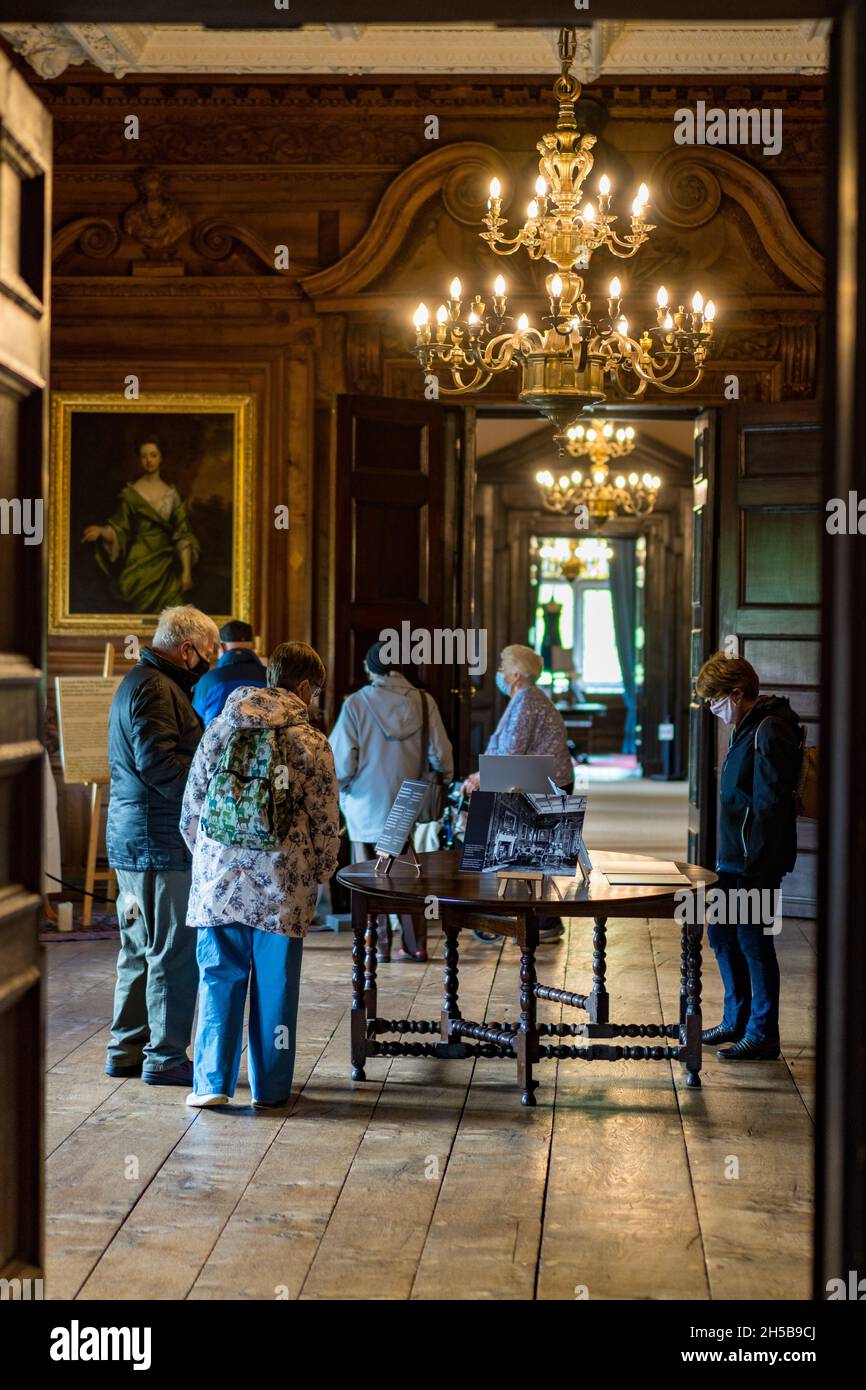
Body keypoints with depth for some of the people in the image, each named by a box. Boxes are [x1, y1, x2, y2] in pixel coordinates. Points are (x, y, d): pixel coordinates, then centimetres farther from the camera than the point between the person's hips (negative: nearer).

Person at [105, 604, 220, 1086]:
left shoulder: (140, 681, 20)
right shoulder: (155, 689, -14)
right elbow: (159, 762, -24)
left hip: (134, 840, 11)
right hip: (161, 839, -11)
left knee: (142, 950, 16)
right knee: (175, 951, -4)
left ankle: (127, 1050, 23)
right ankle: (165, 1056, 2)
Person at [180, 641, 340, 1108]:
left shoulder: (220, 729, 5)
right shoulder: (311, 742, -3)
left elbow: (191, 807, 8)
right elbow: (326, 821, 0)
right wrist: (321, 872, 16)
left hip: (219, 877, 2)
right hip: (281, 883, -2)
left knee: (218, 978, 10)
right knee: (274, 984, 8)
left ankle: (211, 1081, 7)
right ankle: (271, 1086, 15)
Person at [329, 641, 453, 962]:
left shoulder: (356, 703, -9)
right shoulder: (423, 701, -3)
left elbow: (342, 760, -9)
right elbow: (440, 755, -1)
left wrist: (342, 791, 9)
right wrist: (444, 782, 17)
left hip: (367, 806, -3)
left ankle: (378, 945, 10)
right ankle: (415, 945, 13)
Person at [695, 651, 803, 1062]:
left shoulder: (770, 732, -18)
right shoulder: (747, 727, 13)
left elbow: (770, 804, -21)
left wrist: (756, 865, -22)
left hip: (755, 862, -10)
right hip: (734, 858, 10)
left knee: (754, 942, -2)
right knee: (722, 935, 17)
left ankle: (763, 1035, 9)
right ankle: (736, 1020, 30)